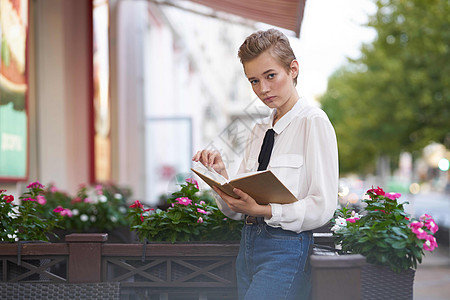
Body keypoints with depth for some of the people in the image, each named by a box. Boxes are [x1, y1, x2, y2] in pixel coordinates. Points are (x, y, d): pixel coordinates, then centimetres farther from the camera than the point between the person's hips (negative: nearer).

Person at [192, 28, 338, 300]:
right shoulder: (260, 130, 16)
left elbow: (322, 207, -13)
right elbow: (236, 211, 13)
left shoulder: (314, 122, -5)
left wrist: (263, 210, -21)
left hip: (286, 249, -7)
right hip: (249, 244, 7)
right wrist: (220, 174, -5)